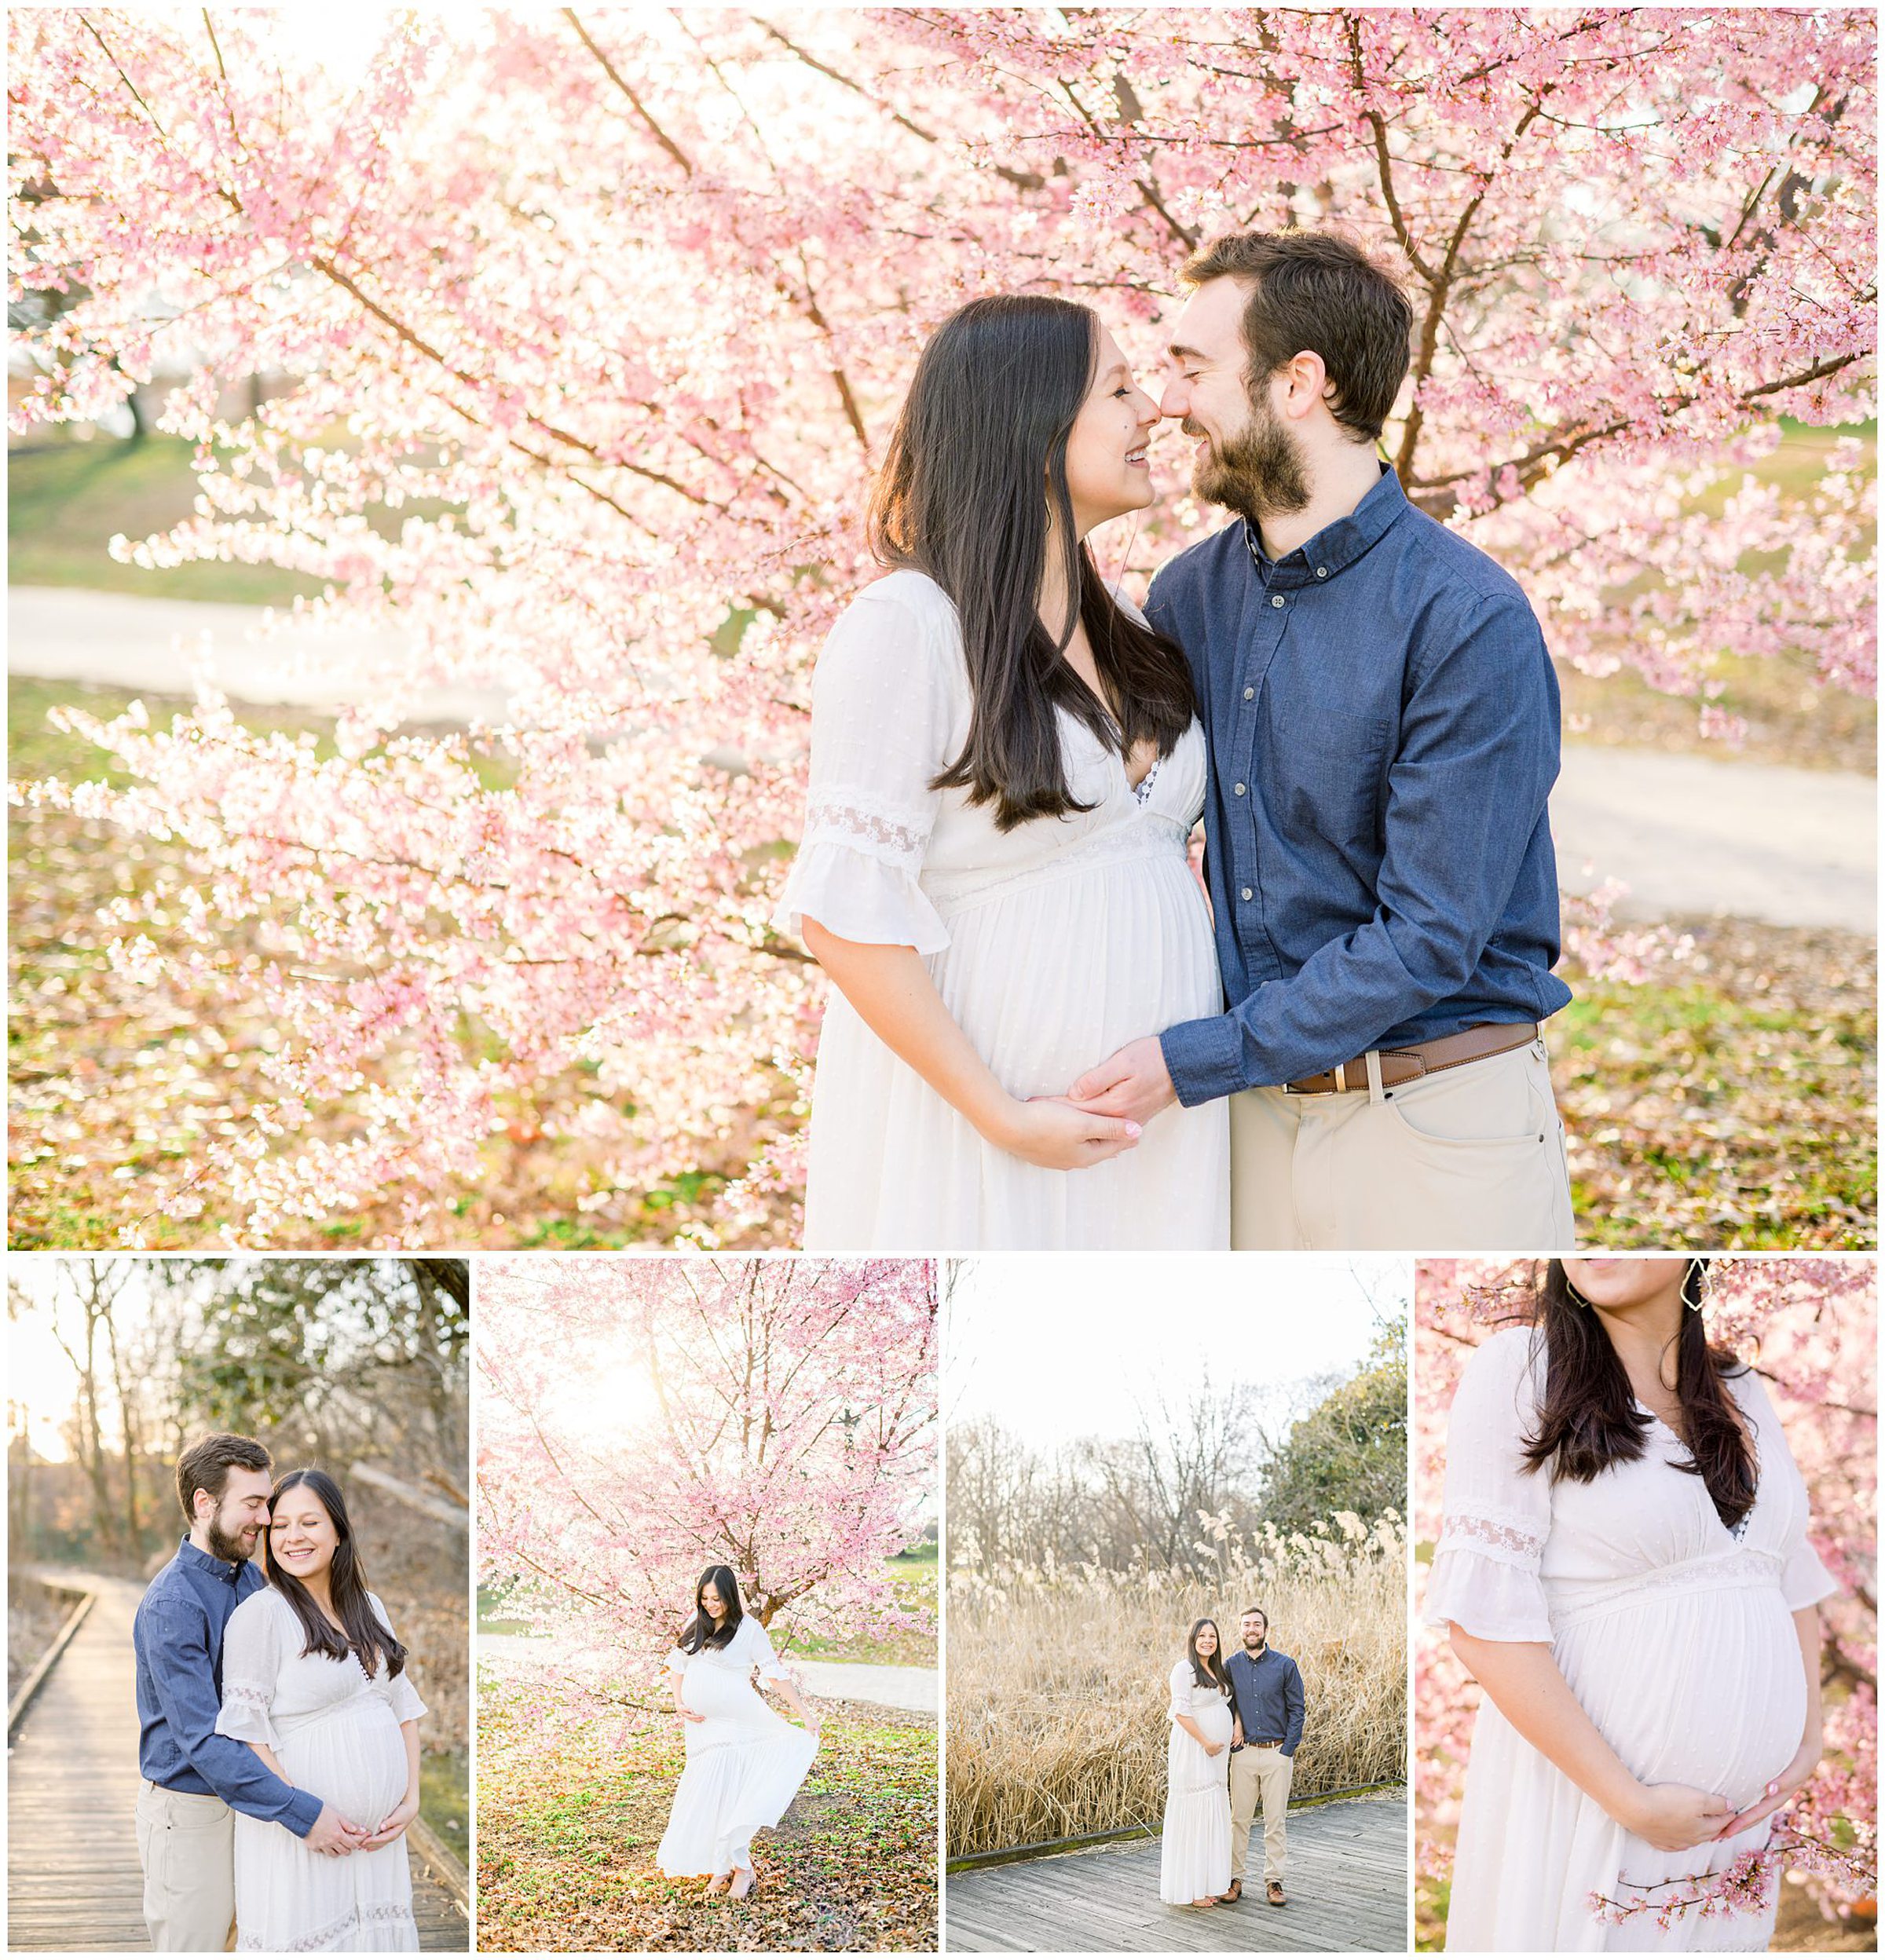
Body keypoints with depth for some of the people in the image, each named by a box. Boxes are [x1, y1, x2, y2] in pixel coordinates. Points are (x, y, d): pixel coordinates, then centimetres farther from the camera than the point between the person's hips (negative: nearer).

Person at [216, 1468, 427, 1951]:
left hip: (379, 1835, 6)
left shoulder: (369, 1607, 11)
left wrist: (411, 1800, 3)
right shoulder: (261, 1613, -10)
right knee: (304, 1940, -1)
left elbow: (403, 1705, 14)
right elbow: (246, 1733, -14)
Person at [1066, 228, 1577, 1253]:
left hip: (1435, 1120, -5)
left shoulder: (1470, 623, -15)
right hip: (1258, 1106, 6)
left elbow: (1429, 936, -18)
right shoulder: (1191, 593, 6)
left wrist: (1193, 1060, -18)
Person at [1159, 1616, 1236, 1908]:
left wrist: (1237, 1723, 7)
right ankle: (1189, 1889, -1)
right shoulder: (1185, 1669, -12)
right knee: (1193, 1814, -6)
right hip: (1193, 1750, -9)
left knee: (1212, 1816, 11)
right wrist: (1206, 1743, -17)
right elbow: (1182, 1711, -18)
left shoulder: (1216, 1670, 14)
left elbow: (1231, 1698, 27)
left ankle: (1206, 1884, 19)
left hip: (1215, 1754, 9)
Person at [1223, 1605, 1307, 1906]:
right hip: (1244, 1754, 2)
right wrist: (1233, 1737, 1)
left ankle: (1274, 1881, 9)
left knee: (1276, 1820, 2)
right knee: (1239, 1818, 3)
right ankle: (1235, 1878, 10)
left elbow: (1297, 1710, 0)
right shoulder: (1231, 1666, 5)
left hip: (1277, 1753, -2)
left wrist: (1287, 1751, -7)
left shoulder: (1285, 1665, -2)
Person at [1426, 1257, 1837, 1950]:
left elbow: (1793, 1578, 16)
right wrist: (1631, 1802, -18)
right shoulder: (1517, 1369, -11)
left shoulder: (1741, 1391, 9)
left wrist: (1808, 1741, 1)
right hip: (1583, 1802, -5)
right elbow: (1486, 1619, -16)